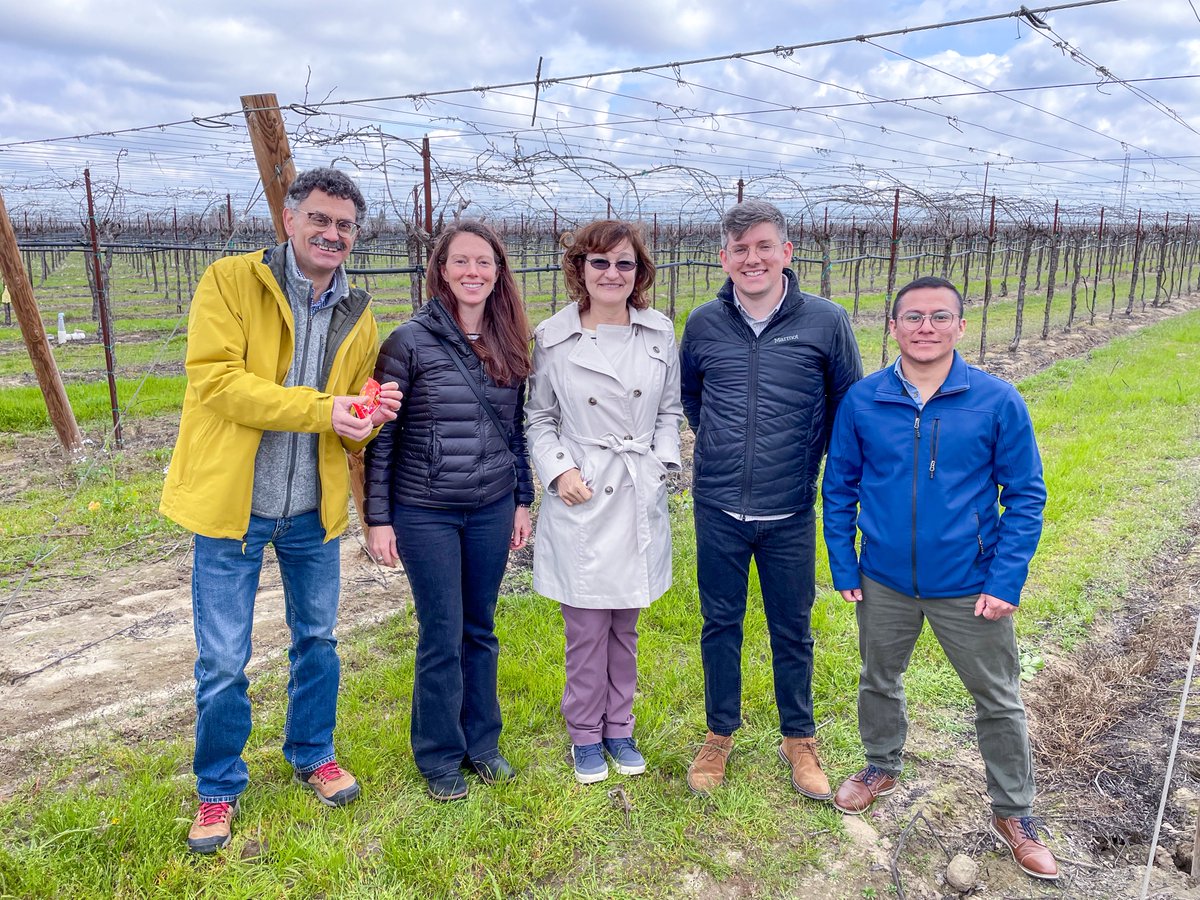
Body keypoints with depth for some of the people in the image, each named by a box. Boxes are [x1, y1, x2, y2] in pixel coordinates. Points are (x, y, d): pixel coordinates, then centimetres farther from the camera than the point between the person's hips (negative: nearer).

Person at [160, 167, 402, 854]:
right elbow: (216, 379, -18)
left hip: (313, 510, 4)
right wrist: (320, 409, -25)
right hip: (233, 504, -4)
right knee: (223, 661, 6)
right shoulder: (231, 281, -7)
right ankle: (220, 786, 29)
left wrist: (369, 416, -15)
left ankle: (313, 753, 41)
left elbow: (354, 422, 9)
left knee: (317, 639, 18)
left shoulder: (358, 314, 6)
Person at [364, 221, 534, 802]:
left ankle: (481, 741, 32)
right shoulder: (410, 341, -10)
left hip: (492, 511, 4)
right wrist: (378, 518, -8)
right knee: (442, 636, 4)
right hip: (426, 514, -4)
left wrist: (522, 501, 11)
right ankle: (439, 755, 25)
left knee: (480, 629, 15)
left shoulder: (508, 346, 4)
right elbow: (380, 436, -7)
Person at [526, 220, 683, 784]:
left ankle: (619, 727, 34)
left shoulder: (659, 333, 2)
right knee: (586, 631, 6)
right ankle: (585, 733, 27)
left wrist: (662, 460, -3)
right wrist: (559, 469, -10)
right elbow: (539, 417, 4)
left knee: (625, 626, 15)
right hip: (581, 500, -2)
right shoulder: (553, 338, -3)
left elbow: (670, 409, 11)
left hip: (639, 500, 3)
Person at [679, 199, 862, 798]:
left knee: (793, 631, 13)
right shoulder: (703, 324, -2)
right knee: (720, 625, 14)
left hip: (791, 513, -1)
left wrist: (811, 460, 4)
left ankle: (799, 738, 34)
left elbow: (848, 405, 5)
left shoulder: (826, 322, -8)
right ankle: (720, 733, 34)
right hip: (719, 509, 1)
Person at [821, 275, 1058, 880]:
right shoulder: (861, 400, -7)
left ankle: (1012, 814, 34)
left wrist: (1006, 580, -12)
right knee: (879, 681, 20)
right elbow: (839, 487, 1)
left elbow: (1026, 495, -7)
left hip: (969, 586, -1)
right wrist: (842, 566, -1)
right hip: (883, 581, 2)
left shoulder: (998, 401, -12)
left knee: (999, 700, 12)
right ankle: (881, 767, 47)